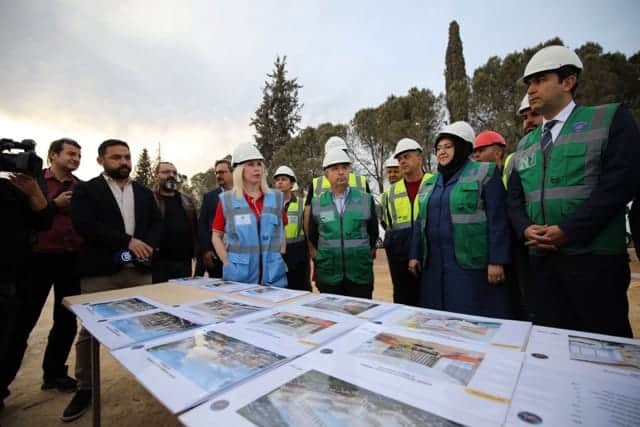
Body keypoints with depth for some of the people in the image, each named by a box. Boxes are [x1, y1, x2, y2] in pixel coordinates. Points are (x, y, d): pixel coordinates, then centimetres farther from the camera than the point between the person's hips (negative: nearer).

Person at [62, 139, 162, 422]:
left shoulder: (144, 193, 14)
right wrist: (127, 241, -18)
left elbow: (157, 222, 9)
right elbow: (84, 225, -12)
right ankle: (85, 388, 25)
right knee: (90, 331, 7)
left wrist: (147, 245, -10)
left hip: (140, 270, 3)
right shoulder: (86, 191, 2)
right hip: (100, 272, -3)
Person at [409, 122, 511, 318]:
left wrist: (496, 260, -12)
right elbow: (420, 222, 16)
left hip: (470, 262, -5)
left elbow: (497, 220, -7)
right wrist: (415, 255, 11)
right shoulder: (430, 182, 16)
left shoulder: (484, 173, -1)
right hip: (435, 263, 5)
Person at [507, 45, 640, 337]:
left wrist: (568, 231, -17)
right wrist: (526, 229, -8)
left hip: (595, 258, -4)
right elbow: (514, 197, 11)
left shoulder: (611, 119, 2)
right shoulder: (525, 145, 15)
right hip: (541, 260, 4)